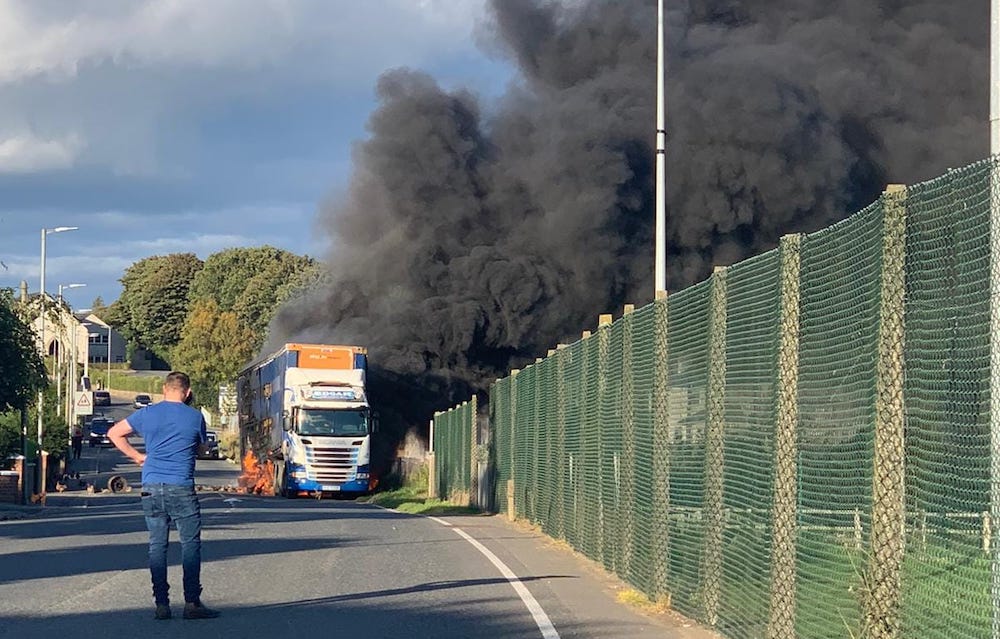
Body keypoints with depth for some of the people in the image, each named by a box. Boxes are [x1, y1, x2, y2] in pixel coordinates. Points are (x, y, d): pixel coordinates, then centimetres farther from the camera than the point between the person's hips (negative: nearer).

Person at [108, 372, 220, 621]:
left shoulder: (147, 414, 6)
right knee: (190, 544, 4)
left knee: (157, 545, 7)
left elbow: (114, 433, 13)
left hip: (151, 488, 3)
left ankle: (161, 604, 4)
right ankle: (192, 602, -1)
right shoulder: (195, 417, 0)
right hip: (181, 488, -3)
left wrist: (136, 456, 16)